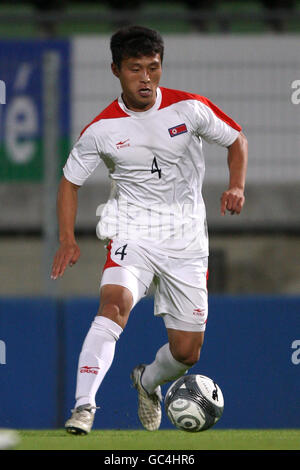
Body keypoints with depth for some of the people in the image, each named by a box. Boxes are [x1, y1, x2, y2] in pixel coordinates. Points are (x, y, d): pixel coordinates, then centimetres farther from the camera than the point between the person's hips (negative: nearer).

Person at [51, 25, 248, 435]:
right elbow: (70, 179, 6)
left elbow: (237, 140, 8)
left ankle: (148, 382, 41)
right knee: (115, 302, -33)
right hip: (132, 233, -2)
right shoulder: (102, 129, -6)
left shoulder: (189, 108, -6)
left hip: (187, 241, 2)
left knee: (186, 352, 5)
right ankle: (84, 406, -38)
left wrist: (236, 187, -10)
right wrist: (67, 240, -7)